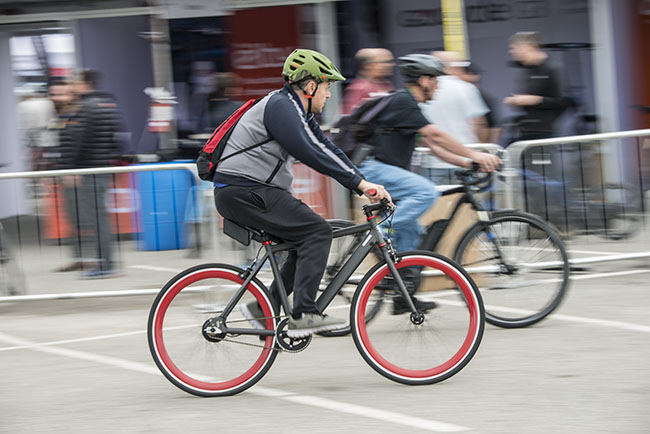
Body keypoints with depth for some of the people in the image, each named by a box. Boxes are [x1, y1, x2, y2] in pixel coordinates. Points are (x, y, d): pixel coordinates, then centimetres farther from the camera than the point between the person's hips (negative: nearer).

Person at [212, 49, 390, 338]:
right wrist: (360, 183, -26)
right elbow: (311, 154, -26)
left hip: (258, 192, 10)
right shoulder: (281, 107, -15)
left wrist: (365, 186, 3)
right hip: (243, 192, -10)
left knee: (310, 236, 10)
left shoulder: (299, 113, 17)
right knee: (317, 232, -15)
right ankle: (303, 315, -19)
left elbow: (326, 149, 14)